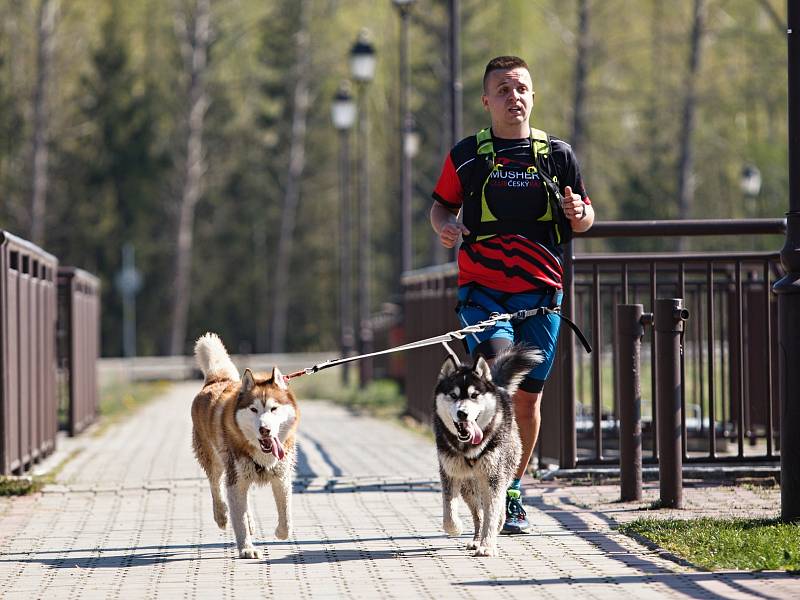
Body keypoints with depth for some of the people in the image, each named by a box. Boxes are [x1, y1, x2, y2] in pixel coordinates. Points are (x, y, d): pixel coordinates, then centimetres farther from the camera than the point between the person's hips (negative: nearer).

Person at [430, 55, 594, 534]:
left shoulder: (558, 154, 7)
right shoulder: (467, 155, 4)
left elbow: (585, 219, 15)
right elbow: (441, 204, 16)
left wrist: (578, 214, -9)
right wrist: (444, 226, -7)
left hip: (541, 294, 2)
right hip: (483, 290, -2)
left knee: (527, 397, 6)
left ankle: (513, 494, 22)